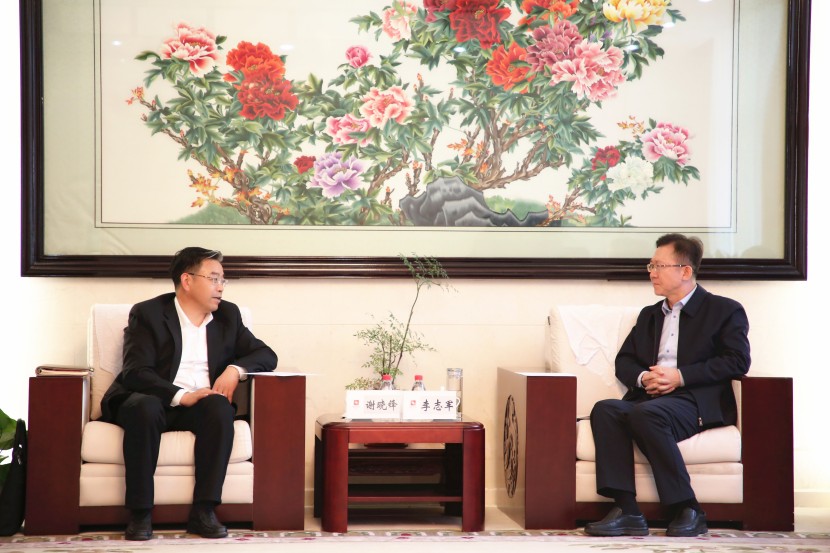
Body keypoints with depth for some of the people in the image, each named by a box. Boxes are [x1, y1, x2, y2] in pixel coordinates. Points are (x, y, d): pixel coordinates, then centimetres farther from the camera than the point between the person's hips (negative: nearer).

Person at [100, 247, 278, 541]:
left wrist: (235, 369, -8)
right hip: (155, 400, -3)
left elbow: (267, 355, 14)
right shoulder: (147, 313, 0)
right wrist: (181, 395, -25)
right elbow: (135, 372, -12)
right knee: (143, 408, -37)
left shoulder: (228, 315, 15)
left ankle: (203, 511, -31)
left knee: (220, 407, -31)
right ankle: (140, 514, -32)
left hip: (199, 404, 3)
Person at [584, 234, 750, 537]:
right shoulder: (649, 315, 28)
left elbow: (737, 361, -5)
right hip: (649, 396, 6)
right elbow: (623, 361, 22)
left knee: (645, 413, -37)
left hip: (697, 402, -6)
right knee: (605, 410, -27)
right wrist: (643, 378, -3)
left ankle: (686, 510, -29)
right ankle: (626, 511, -33)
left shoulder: (725, 310, 8)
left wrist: (680, 376, -13)